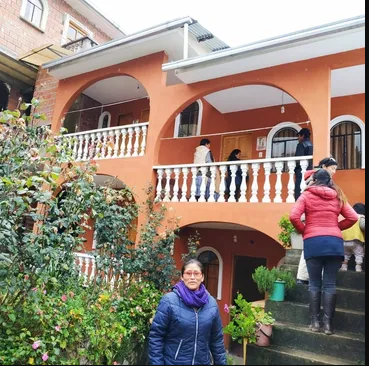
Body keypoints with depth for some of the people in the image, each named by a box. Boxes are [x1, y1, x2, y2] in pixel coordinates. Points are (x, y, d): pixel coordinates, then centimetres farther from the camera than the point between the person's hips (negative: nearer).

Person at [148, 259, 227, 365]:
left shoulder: (212, 303, -1)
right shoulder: (169, 300, -14)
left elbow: (217, 339, 6)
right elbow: (155, 336, -11)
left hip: (203, 362, 4)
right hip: (173, 362, -3)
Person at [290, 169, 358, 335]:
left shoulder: (306, 195, 3)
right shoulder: (337, 196, 13)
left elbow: (294, 217, -9)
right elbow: (353, 217, 9)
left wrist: (303, 231, 7)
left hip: (313, 242, -2)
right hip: (335, 242, 2)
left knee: (315, 283, 6)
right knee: (330, 284, 5)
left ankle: (315, 321, 9)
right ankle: (328, 323, 6)